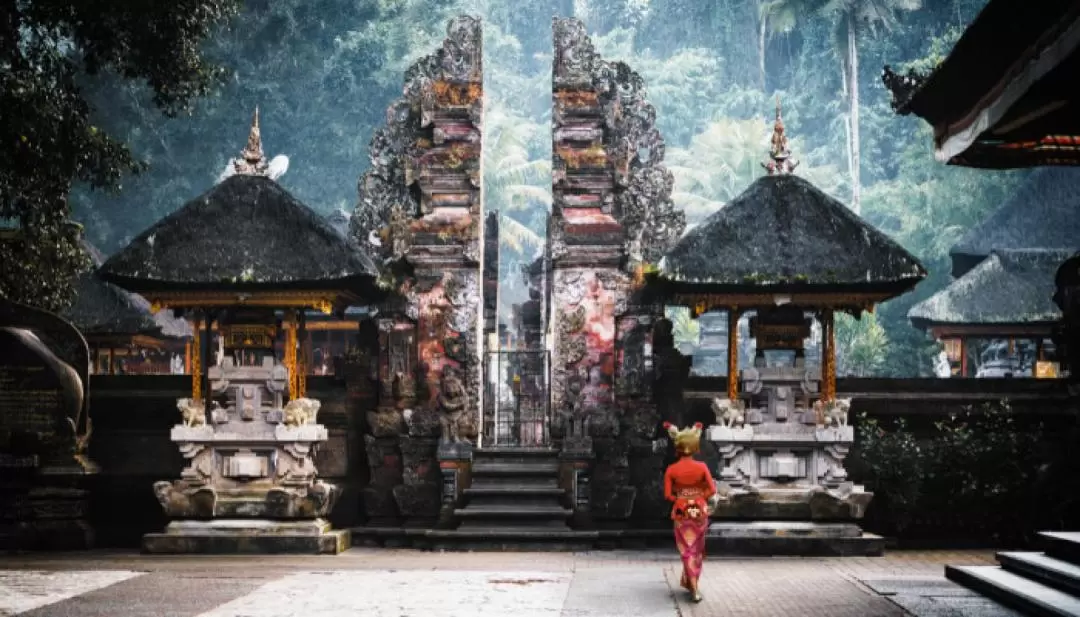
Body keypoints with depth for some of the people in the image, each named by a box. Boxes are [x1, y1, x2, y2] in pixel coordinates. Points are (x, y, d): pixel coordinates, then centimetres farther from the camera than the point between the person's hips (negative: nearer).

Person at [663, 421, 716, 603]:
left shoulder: (671, 469, -9)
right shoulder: (702, 466, -7)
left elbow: (668, 494, -9)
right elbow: (712, 490, -8)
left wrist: (680, 499, 7)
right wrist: (700, 498, 6)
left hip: (682, 512, -1)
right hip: (699, 511, 1)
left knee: (687, 548, 5)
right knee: (697, 547, 17)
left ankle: (694, 587, -4)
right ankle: (687, 580, 26)